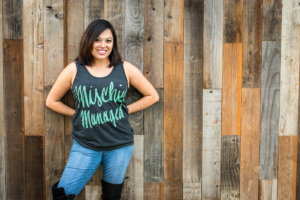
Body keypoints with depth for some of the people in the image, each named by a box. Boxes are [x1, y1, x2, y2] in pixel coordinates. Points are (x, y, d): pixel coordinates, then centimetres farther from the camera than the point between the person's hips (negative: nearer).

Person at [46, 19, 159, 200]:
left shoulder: (126, 69, 0)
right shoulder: (74, 70, 0)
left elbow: (152, 96, 8)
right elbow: (52, 101, 9)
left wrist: (126, 109, 1)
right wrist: (77, 113, 0)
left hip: (120, 146, 1)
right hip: (85, 146, 0)